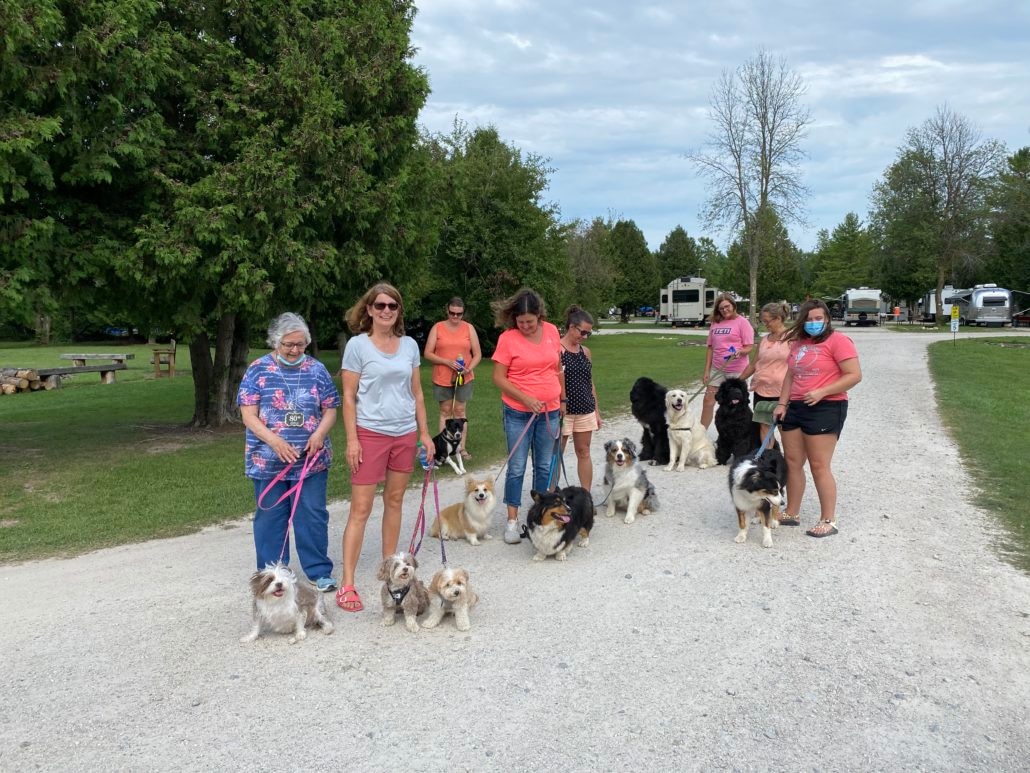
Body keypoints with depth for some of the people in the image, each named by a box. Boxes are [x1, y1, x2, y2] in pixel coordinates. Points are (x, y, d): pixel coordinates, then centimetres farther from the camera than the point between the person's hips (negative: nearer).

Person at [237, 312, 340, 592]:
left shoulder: (316, 370, 5)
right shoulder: (258, 370, -1)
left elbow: (330, 410, 8)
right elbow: (249, 415, -4)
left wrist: (319, 433, -13)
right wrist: (274, 441, -19)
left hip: (311, 460, 1)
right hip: (269, 460, -1)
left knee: (313, 516, 3)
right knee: (270, 516, 8)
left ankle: (319, 572, 17)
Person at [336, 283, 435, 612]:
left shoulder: (410, 345, 7)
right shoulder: (358, 345, -5)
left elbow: (416, 393, 12)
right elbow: (349, 397, -6)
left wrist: (424, 434, 10)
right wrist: (352, 439, -11)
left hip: (405, 433, 5)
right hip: (370, 433, -4)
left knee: (394, 501, 13)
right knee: (361, 508, -4)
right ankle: (347, 585, 1)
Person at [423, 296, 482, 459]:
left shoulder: (469, 328, 2)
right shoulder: (437, 328, 0)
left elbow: (477, 354, 4)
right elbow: (428, 353, -3)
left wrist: (469, 368, -15)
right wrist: (447, 362, -16)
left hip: (464, 378, 0)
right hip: (442, 378, 0)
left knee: (460, 410, 3)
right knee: (445, 411, 5)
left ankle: (462, 448, 6)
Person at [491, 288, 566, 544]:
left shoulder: (552, 331, 1)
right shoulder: (508, 338, -11)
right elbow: (499, 378, -11)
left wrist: (562, 399, 16)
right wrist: (525, 398, -19)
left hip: (550, 411, 4)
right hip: (518, 413, -4)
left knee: (544, 466, 12)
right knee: (517, 468, 1)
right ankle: (512, 520, 11)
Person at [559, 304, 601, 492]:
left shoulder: (586, 352, 10)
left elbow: (590, 383, 15)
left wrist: (597, 411, 15)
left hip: (585, 411, 6)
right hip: (563, 411, -6)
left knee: (584, 452, 10)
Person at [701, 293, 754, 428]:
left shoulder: (742, 322, -5)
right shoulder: (715, 323, 9)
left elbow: (749, 347, -7)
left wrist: (740, 352, -29)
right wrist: (706, 371, 9)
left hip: (736, 370, -4)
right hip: (717, 369, 5)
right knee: (708, 399, 3)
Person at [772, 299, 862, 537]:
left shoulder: (838, 341, -7)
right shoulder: (798, 343, 13)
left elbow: (854, 375, -13)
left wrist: (821, 392, -20)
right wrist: (782, 404, 10)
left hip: (825, 409, -7)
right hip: (795, 408, 7)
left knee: (819, 466, -6)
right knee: (792, 462, 10)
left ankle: (828, 521, 4)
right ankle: (792, 513, 22)